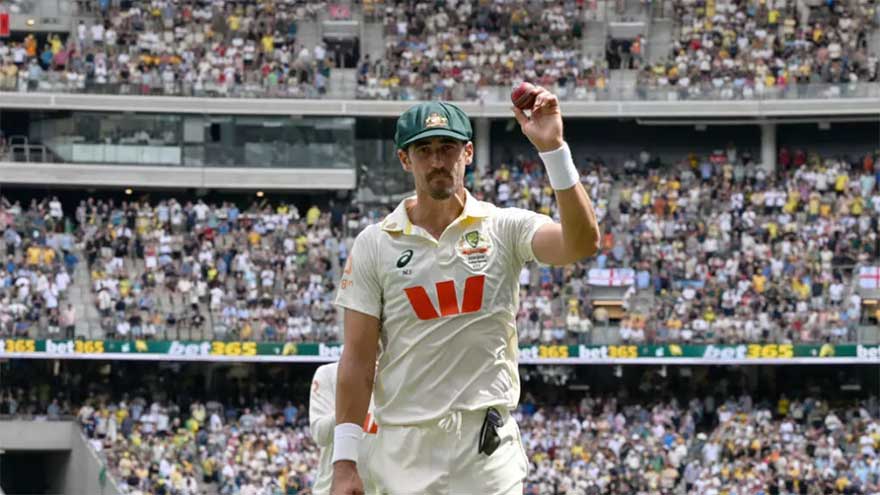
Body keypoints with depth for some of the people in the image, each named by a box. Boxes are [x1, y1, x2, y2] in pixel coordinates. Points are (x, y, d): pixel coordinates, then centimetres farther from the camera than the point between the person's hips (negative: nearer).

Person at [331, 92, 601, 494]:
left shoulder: (504, 228, 2)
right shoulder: (374, 244, 3)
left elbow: (582, 244, -18)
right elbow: (357, 359, 3)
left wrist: (553, 149, -27)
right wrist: (344, 460, -3)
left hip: (487, 446, -1)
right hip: (404, 450, 1)